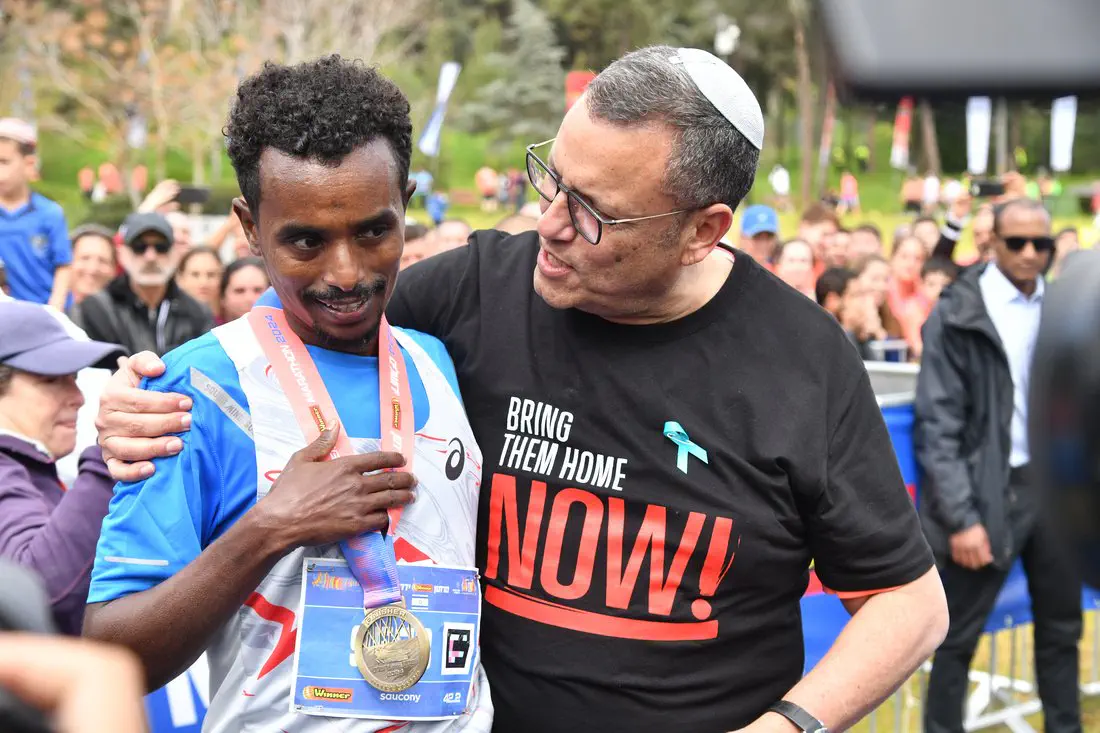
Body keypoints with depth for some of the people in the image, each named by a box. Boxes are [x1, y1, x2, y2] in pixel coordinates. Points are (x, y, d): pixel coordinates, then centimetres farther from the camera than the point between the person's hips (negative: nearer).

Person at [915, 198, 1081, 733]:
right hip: (987, 492, -5)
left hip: (1053, 485, 5)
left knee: (1061, 629, 15)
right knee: (958, 638, 3)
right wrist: (961, 516, -15)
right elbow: (938, 424, -10)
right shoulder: (958, 315, -7)